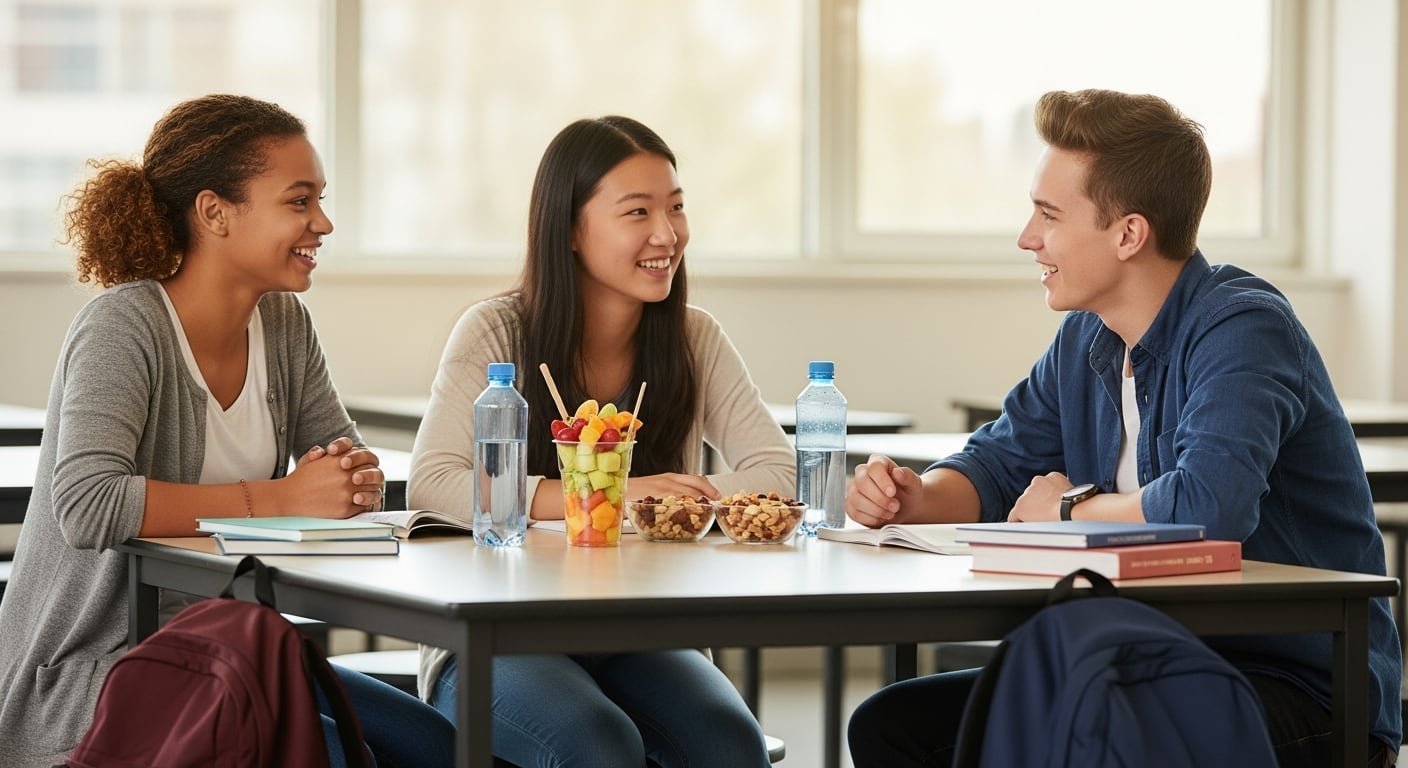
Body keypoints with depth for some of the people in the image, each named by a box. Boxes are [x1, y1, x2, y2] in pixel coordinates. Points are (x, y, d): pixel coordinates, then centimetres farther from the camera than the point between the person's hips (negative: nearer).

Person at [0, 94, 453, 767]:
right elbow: (86, 506, -31)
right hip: (84, 677, -8)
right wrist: (277, 498, -26)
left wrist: (354, 478, -15)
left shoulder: (284, 324, 7)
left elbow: (348, 465, 11)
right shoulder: (123, 327, -18)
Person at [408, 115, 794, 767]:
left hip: (639, 635, 3)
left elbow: (777, 472, -2)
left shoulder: (695, 339, 5)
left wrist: (692, 504, -24)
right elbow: (430, 483, -19)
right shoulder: (495, 334, -6)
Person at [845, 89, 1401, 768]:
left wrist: (1069, 507, -14)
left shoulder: (1242, 330, -18)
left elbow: (1207, 506, -34)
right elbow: (998, 463, 19)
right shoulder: (1085, 340, 10)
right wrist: (913, 498, -5)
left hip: (1303, 686, -9)